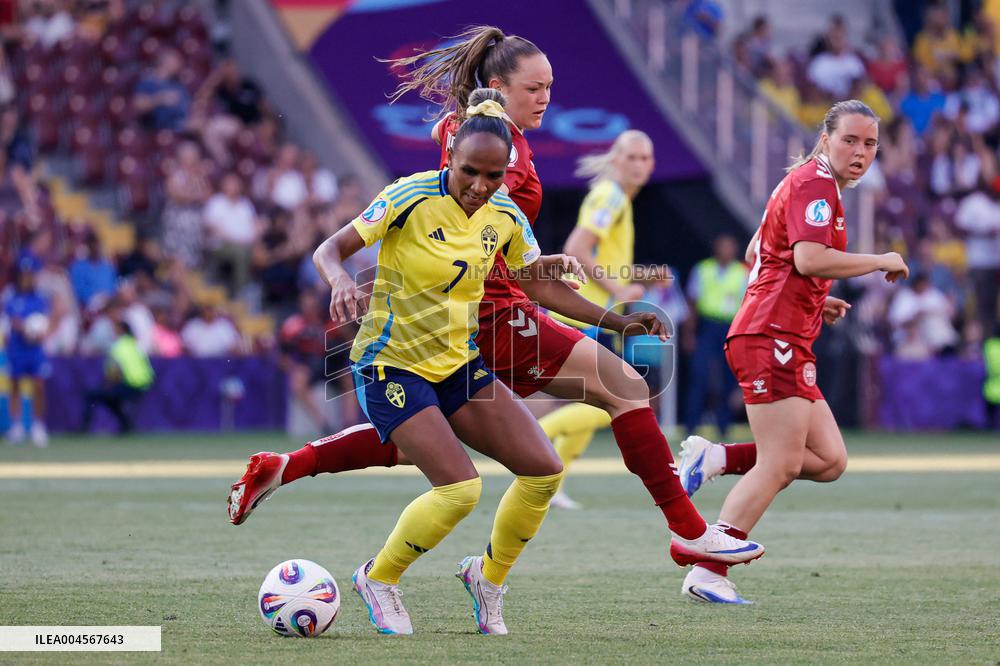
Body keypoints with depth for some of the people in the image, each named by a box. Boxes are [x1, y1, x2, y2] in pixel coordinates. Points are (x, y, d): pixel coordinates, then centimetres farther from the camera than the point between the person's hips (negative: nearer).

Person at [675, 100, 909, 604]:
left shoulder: (808, 183, 22)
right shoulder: (814, 183, -10)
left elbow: (756, 254, 31)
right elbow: (809, 259, -25)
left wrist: (816, 301, 23)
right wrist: (883, 261, -14)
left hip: (789, 341, 10)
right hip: (773, 339, -10)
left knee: (829, 461, 4)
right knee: (781, 464, -12)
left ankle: (713, 459, 4)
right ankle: (707, 575, -11)